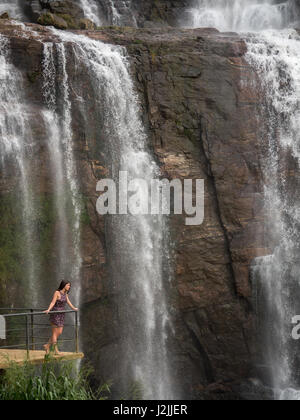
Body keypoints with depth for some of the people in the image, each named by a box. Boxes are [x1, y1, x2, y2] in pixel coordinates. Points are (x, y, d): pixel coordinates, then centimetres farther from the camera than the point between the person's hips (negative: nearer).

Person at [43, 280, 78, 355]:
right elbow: (52, 303, -20)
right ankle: (56, 350, 2)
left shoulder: (65, 293, 9)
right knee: (55, 333, -2)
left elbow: (68, 301, 21)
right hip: (55, 314, -8)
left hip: (61, 315, 8)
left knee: (59, 332, 7)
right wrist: (48, 310, -35)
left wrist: (74, 308, 33)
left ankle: (47, 346, 18)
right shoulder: (57, 293, -14)